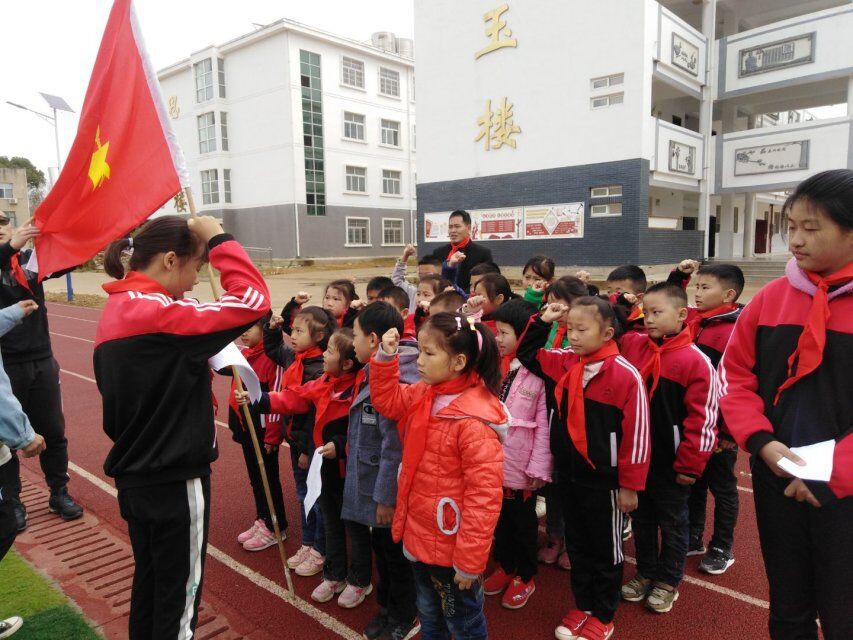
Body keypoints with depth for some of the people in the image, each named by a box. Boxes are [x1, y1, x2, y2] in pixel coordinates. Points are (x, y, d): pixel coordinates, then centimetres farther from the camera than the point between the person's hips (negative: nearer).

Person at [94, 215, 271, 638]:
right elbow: (253, 300, -30)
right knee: (178, 594, 9)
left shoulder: (116, 312, 6)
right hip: (174, 480, -9)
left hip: (134, 476, 9)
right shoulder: (159, 314, -23)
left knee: (148, 583, 24)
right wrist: (218, 240, -19)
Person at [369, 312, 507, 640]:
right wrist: (386, 357, -1)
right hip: (419, 536, 8)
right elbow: (387, 401, 15)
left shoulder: (474, 420, -28)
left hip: (451, 546, -8)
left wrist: (469, 560, -20)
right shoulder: (423, 394, -3)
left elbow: (484, 495, -26)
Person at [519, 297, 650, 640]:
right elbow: (528, 354, 13)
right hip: (568, 474, 6)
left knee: (606, 550, 14)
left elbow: (636, 434, -16)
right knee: (577, 545, 21)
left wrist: (629, 484, -11)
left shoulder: (625, 375, -20)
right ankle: (583, 605, 39)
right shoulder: (564, 362, -2)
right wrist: (543, 321, -2)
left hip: (604, 481, -6)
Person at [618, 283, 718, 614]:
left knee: (672, 521, 15)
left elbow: (702, 417, -15)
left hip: (670, 461, -4)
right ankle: (645, 573, 38)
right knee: (641, 517, 20)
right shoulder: (631, 345, -3)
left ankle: (668, 581, 33)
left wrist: (690, 463, -13)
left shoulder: (695, 360, -17)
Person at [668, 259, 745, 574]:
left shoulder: (736, 332, -20)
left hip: (717, 428, -7)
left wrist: (729, 432, -17)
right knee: (692, 482, 20)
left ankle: (722, 549, 30)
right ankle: (693, 538, 37)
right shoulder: (692, 319, 2)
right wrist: (677, 276, 8)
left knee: (722, 486, 12)